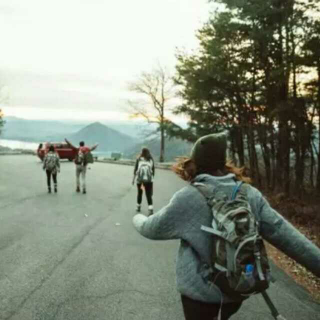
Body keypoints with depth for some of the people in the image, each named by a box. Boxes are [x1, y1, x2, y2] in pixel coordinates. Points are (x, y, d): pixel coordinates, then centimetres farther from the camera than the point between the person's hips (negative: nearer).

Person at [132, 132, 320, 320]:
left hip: (200, 289, -4)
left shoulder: (188, 197, -19)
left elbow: (153, 229, -6)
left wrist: (138, 219, 15)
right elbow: (284, 234, -9)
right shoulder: (250, 194, -9)